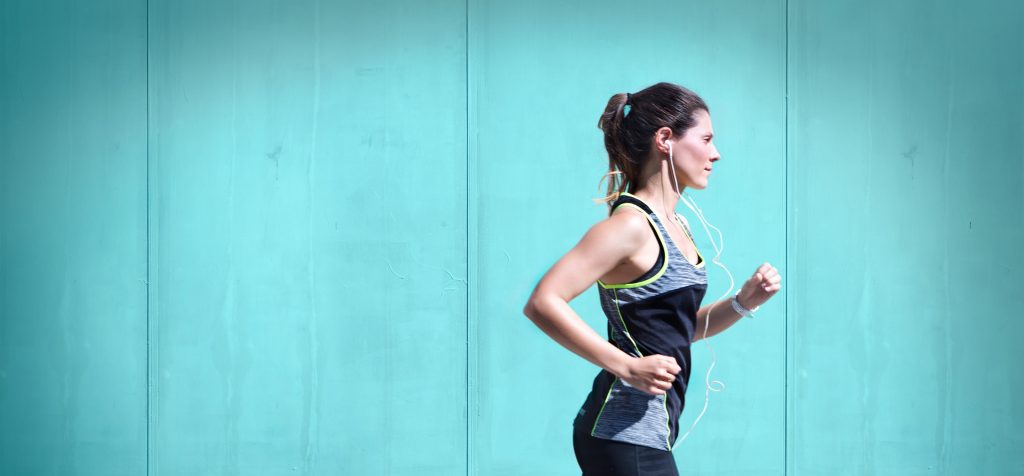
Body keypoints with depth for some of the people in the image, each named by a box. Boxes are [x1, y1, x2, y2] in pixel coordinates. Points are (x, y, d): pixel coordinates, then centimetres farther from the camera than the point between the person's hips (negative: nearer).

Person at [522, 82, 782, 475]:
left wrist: (743, 302, 8)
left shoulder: (675, 227, 14)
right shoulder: (631, 224, -15)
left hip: (645, 432, 10)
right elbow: (542, 303, -24)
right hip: (625, 437, -10)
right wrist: (627, 366, -26)